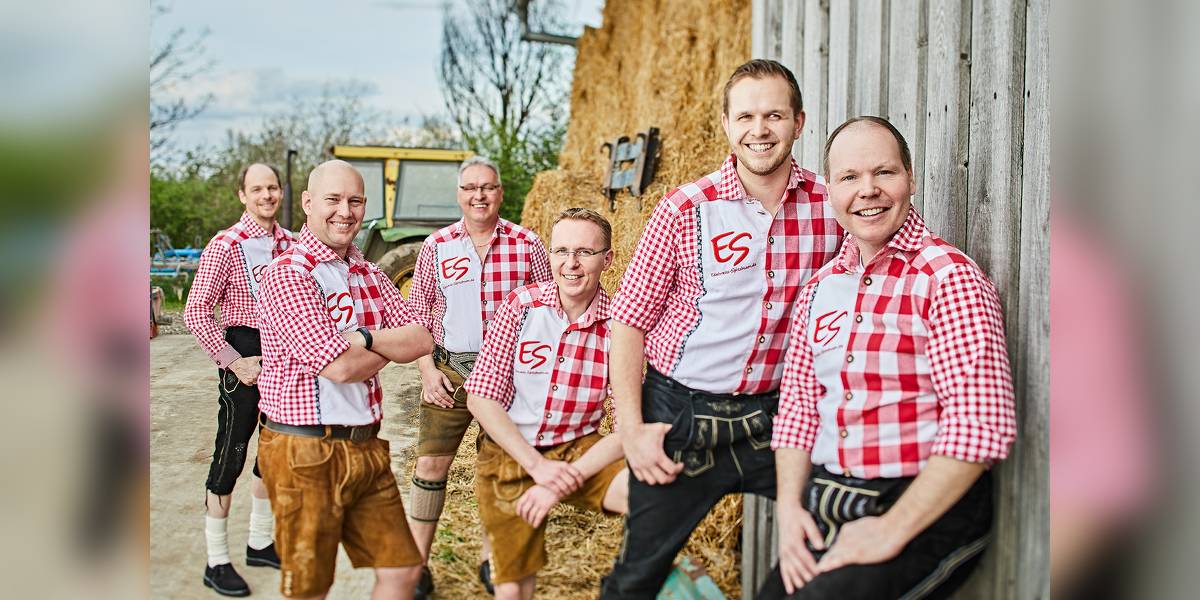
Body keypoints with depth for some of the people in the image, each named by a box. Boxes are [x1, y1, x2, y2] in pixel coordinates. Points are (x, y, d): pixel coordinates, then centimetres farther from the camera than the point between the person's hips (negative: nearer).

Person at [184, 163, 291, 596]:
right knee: (231, 454, -2)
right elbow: (195, 311, -16)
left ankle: (260, 543, 32)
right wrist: (235, 362, -18)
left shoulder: (289, 243, 6)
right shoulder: (226, 245, -12)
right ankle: (217, 562, 8)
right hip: (245, 356, -7)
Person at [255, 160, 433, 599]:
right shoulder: (288, 274, -14)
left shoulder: (369, 275, 12)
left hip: (366, 446, 7)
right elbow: (340, 365, -22)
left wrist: (363, 338, -16)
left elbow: (423, 341, 0)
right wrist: (390, 347, -3)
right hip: (305, 451, -7)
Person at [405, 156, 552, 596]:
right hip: (450, 369, 0)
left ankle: (491, 559, 25)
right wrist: (427, 370, -3)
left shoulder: (527, 245, 0)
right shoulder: (437, 246, 2)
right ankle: (417, 563, 10)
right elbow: (418, 313, 6)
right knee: (431, 463, -1)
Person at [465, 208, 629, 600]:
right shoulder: (520, 306, -10)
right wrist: (539, 466, -18)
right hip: (509, 454, 0)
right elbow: (481, 398, -10)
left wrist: (566, 482, -21)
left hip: (580, 450, 0)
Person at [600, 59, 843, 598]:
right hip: (681, 415, -2)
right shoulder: (686, 209, -8)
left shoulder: (830, 207, -2)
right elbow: (629, 321, -4)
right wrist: (631, 429, -10)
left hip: (776, 414, 2)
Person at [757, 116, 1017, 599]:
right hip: (826, 513, 6)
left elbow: (982, 423, -18)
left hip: (925, 518, -6)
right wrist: (790, 505, 0)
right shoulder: (819, 288, 11)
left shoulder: (948, 276, -11)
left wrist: (893, 528, -18)